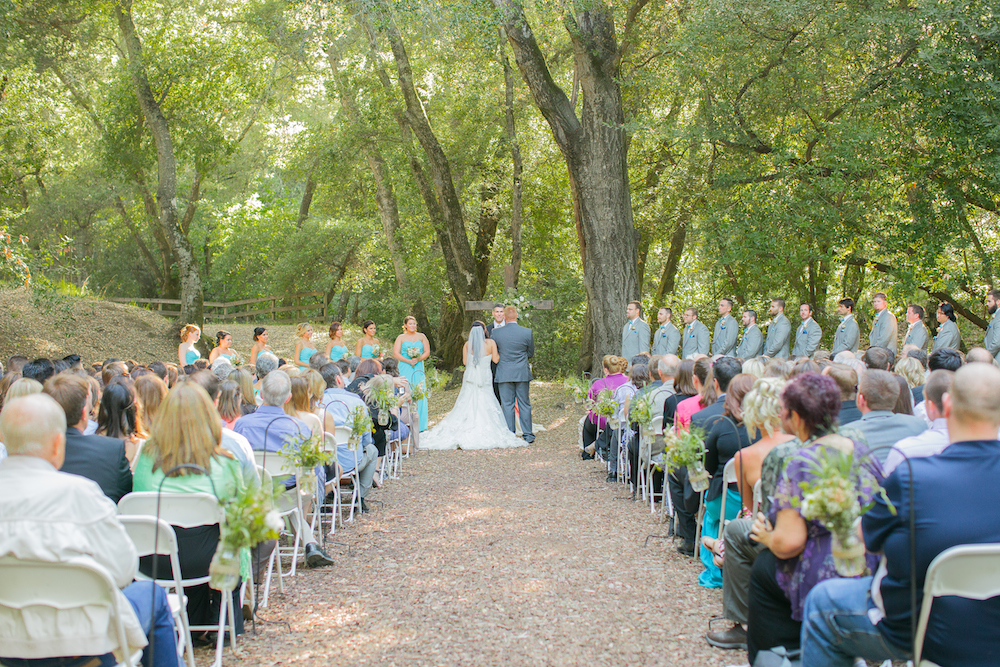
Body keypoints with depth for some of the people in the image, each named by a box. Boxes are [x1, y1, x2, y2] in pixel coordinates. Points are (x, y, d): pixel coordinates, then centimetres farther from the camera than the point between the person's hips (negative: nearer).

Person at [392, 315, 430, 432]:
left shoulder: (421, 337, 12)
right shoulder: (401, 337, 8)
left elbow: (427, 352, 7)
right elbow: (396, 353, -2)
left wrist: (418, 359, -11)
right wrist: (408, 361, -13)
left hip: (418, 369, 2)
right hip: (405, 369, -1)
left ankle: (419, 424, -1)